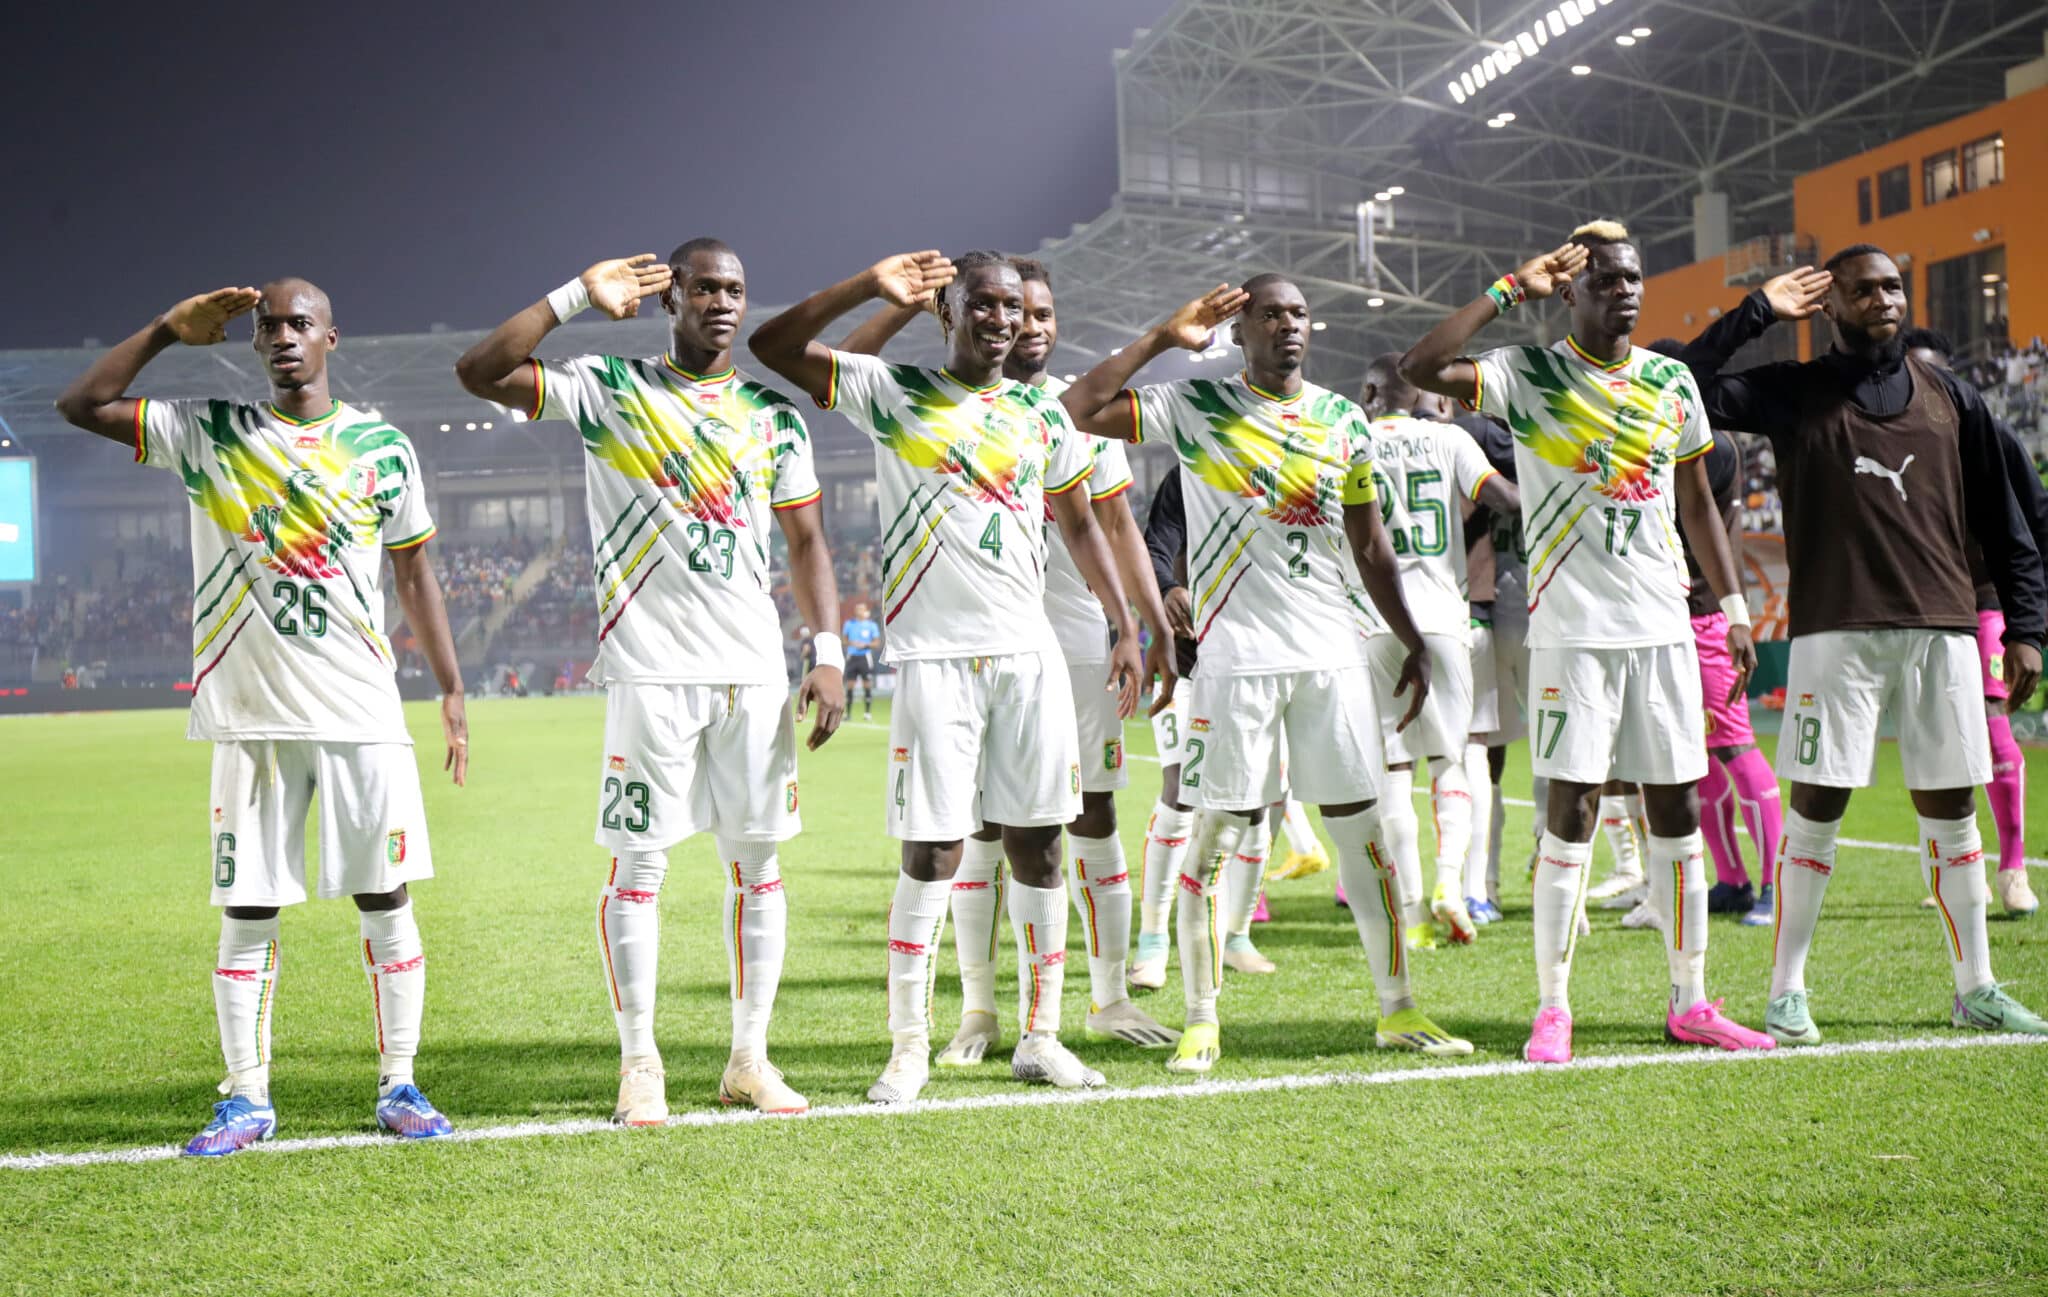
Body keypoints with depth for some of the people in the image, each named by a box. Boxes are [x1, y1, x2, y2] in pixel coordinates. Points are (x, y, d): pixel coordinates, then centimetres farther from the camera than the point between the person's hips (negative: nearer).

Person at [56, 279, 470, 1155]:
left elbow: (414, 575, 11)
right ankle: (246, 1099, 12)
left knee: (385, 900, 2)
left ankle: (399, 1088, 12)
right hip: (252, 718, 0)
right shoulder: (210, 436, 6)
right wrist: (169, 329, -3)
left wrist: (452, 692, 7)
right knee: (248, 912, 3)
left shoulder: (383, 448, 7)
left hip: (364, 715, 0)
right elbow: (80, 406, 1)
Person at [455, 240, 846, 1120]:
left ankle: (750, 1059, 16)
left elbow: (806, 542, 15)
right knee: (639, 862, -2)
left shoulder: (774, 416, 13)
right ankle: (640, 1064, 9)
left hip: (755, 667, 4)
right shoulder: (610, 390, 3)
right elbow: (478, 373, -8)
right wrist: (576, 299, -11)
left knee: (757, 862, 6)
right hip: (651, 668, -4)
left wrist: (828, 653, 4)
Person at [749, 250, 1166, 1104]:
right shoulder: (892, 395, 3)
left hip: (1031, 651, 4)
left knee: (1037, 843, 6)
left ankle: (1040, 1037, 17)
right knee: (932, 852, -5)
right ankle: (908, 1045, 6)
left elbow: (1080, 524, 20)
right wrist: (871, 287, -12)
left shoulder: (1041, 414, 14)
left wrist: (1125, 627, 13)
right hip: (936, 654, -4)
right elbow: (773, 346, -4)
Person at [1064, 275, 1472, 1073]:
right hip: (1239, 655, -4)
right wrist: (1164, 338, -9)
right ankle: (1201, 1023, 8)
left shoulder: (1344, 421, 13)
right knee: (1217, 837, -2)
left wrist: (1414, 644, 16)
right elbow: (1079, 409, -10)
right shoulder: (1196, 408, 1)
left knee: (1363, 831, 6)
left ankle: (1396, 1011, 16)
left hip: (1333, 653, 4)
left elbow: (1370, 545, 18)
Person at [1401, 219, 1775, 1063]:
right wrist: (1511, 291, -14)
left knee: (1676, 806, 7)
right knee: (1571, 809, -5)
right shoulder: (1529, 376, -3)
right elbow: (1419, 369, -19)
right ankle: (1552, 1008, 4)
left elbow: (1696, 502, 19)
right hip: (1573, 628, -5)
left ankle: (1690, 1001, 16)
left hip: (1663, 623, 5)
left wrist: (1734, 607, 15)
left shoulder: (1672, 382, 12)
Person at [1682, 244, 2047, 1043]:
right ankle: (1787, 992, 6)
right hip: (1837, 631, -3)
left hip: (1942, 630, 3)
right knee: (1816, 809, -3)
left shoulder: (1952, 400, 14)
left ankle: (1975, 989, 18)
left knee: (1951, 811, 8)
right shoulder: (1794, 394, 5)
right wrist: (1759, 311, -5)